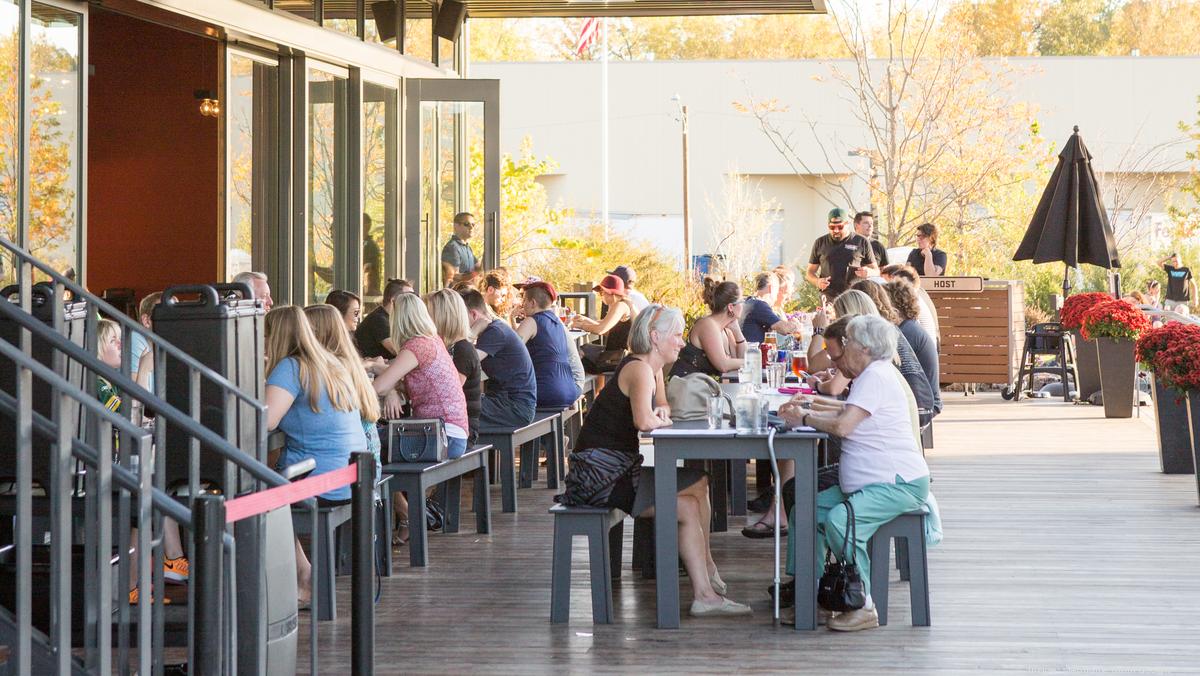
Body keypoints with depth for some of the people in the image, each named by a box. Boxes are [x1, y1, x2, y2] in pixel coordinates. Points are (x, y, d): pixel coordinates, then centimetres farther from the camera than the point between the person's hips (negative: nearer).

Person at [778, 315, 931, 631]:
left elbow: (842, 425, -24)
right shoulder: (871, 375, 19)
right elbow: (845, 414, 25)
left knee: (839, 520, -31)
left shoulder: (877, 376, -16)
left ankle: (863, 607, -25)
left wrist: (804, 418, -8)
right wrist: (808, 410, 10)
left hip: (898, 484, -12)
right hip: (870, 484, 12)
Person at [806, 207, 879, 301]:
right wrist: (817, 282, -5)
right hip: (828, 299, 1)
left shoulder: (861, 242, 8)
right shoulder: (820, 243, 13)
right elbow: (810, 272, 18)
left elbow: (876, 271, 13)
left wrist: (869, 272, -12)